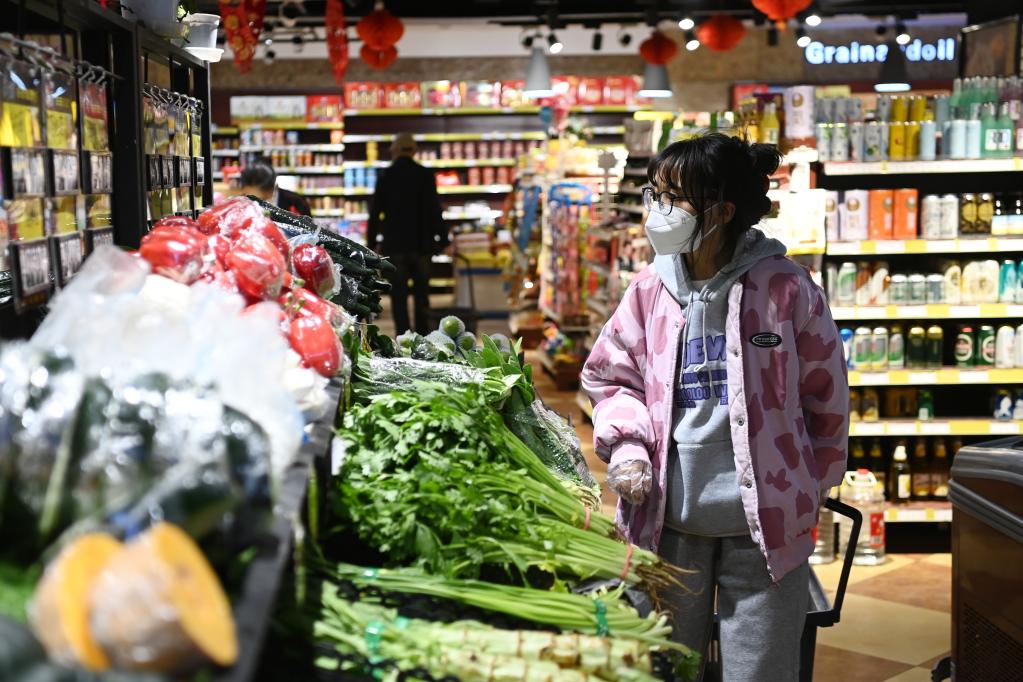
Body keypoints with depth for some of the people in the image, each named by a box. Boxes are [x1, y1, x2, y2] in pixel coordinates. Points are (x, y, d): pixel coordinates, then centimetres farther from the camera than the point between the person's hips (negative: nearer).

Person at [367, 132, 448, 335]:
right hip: (421, 244, 1)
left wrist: (371, 243, 7)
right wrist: (442, 239, 2)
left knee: (399, 296, 1)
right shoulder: (425, 175, -1)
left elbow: (375, 213, 1)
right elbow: (435, 210, -3)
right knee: (421, 294, 11)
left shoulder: (386, 177, 0)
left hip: (394, 244, -1)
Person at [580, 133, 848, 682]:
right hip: (666, 519, 3)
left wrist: (812, 490, 5)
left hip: (766, 524, -3)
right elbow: (611, 377, 11)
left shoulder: (785, 288, -10)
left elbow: (825, 398, 0)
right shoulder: (649, 290, 0)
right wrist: (627, 447, -6)